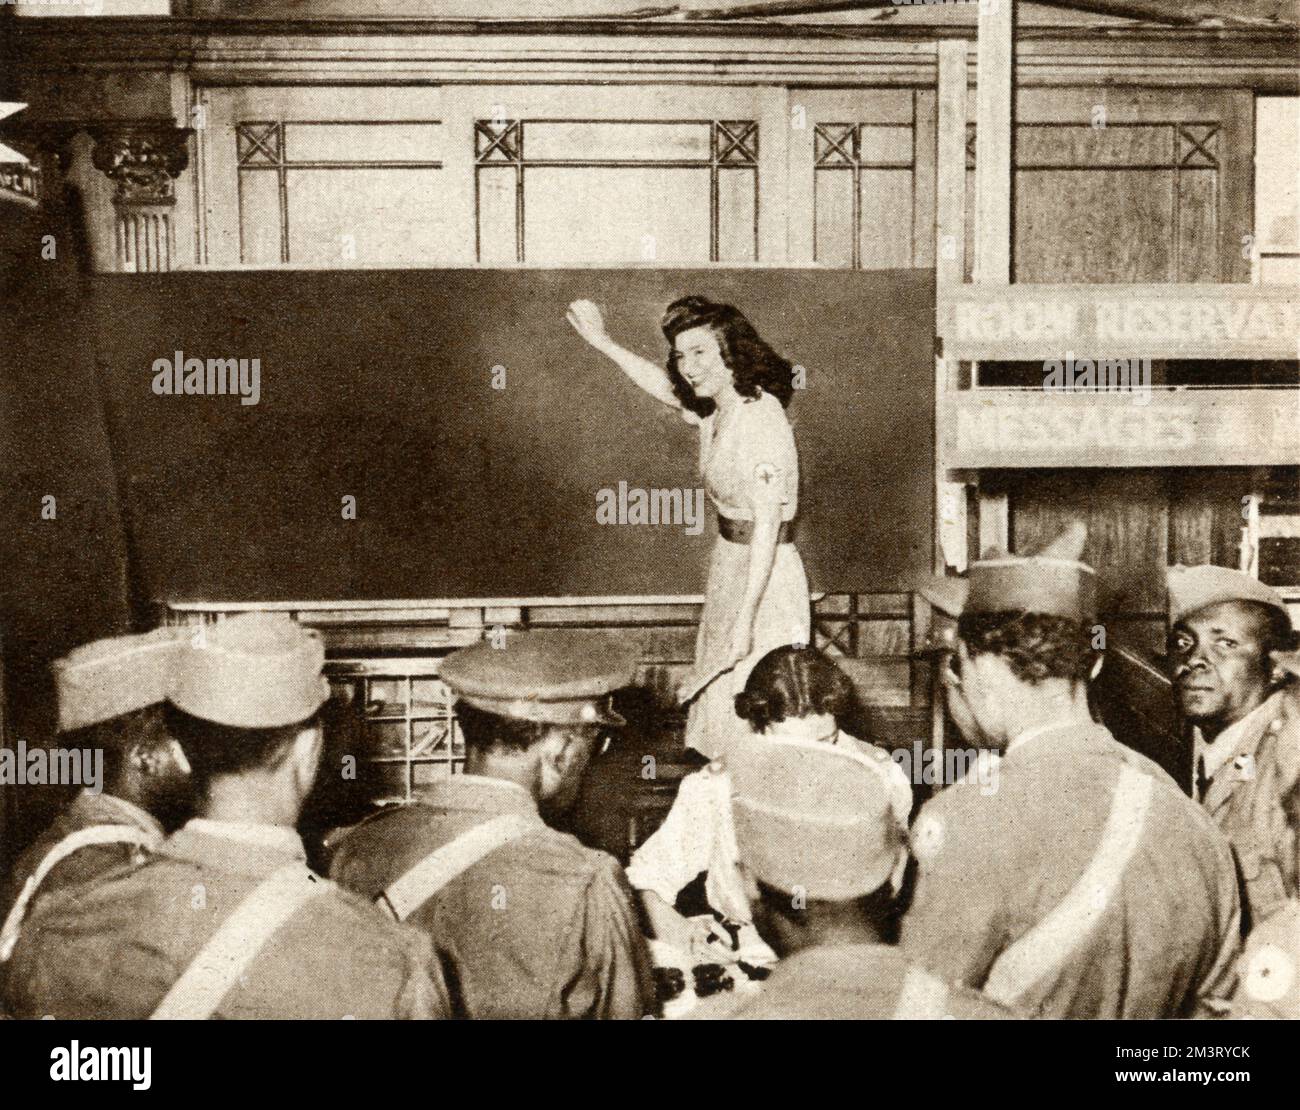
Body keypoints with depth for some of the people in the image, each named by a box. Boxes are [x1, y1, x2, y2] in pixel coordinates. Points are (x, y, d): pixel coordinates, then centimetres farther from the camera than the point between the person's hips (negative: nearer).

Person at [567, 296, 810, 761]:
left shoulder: (759, 418, -22)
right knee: (722, 701, 18)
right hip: (730, 567, 10)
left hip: (763, 580, -10)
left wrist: (744, 619, -28)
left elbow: (768, 526, -26)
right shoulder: (717, 409, 5)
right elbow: (664, 388, 28)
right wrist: (603, 342, 31)